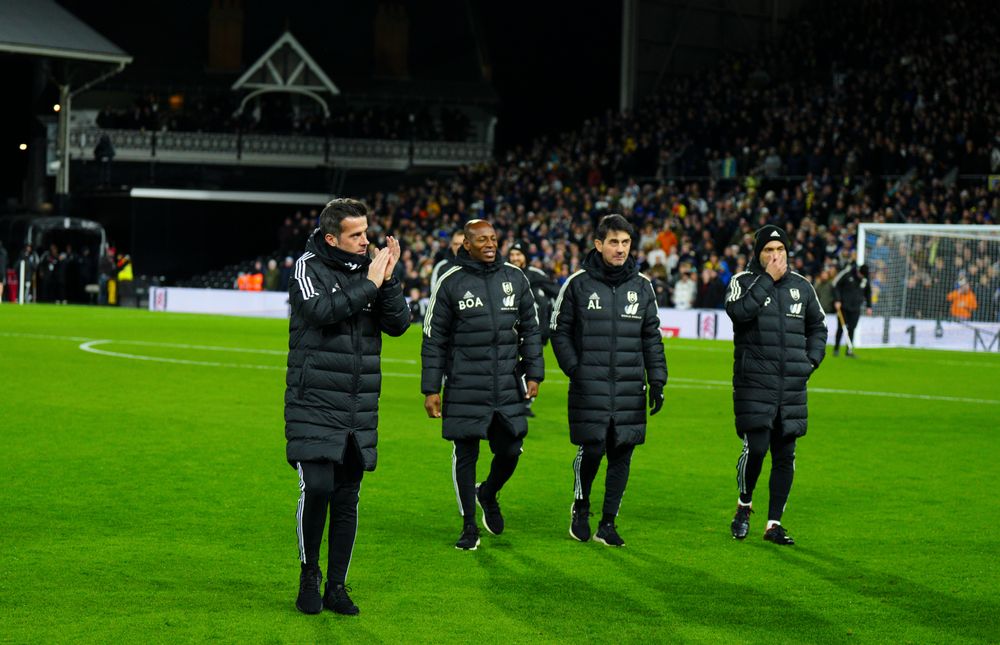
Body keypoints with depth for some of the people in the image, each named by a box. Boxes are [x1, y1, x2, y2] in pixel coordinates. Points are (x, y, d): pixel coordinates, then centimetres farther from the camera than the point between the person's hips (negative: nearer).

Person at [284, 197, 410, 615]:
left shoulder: (368, 267, 9)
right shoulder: (310, 267, -4)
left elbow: (399, 325, 3)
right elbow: (322, 310, -22)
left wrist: (388, 281, -10)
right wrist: (369, 284, -16)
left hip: (359, 410, 5)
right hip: (314, 405, -5)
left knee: (347, 499, 6)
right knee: (317, 488, -14)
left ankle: (337, 586, 15)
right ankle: (309, 575, 7)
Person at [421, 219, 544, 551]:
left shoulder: (515, 278, 7)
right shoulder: (450, 282, -2)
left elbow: (530, 330, 15)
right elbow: (433, 340, 1)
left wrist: (533, 374, 7)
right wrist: (431, 390, -2)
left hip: (508, 388, 3)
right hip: (464, 389, -3)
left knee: (510, 451, 4)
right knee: (466, 455, 3)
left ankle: (488, 495, 36)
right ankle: (469, 526, 17)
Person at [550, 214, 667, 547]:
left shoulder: (641, 285, 8)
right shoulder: (578, 284, 0)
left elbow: (652, 337, 14)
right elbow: (560, 330, 5)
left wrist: (657, 381, 7)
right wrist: (574, 369, -7)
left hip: (630, 388, 3)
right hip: (590, 388, -3)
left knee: (622, 454, 3)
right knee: (591, 450, -7)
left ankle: (608, 524, 13)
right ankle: (581, 508, 19)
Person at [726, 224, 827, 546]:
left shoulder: (802, 286, 12)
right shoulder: (744, 281, 1)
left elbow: (817, 326, 25)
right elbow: (739, 311, -21)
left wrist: (812, 359, 11)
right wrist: (768, 279, -18)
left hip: (792, 387, 4)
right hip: (753, 384, -4)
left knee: (785, 456, 4)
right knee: (756, 447, -14)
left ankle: (774, 524, 12)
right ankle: (744, 506, 12)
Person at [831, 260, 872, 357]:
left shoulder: (865, 279, 2)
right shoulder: (847, 274, -12)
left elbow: (868, 292, 18)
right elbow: (836, 285, -5)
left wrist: (868, 306, 15)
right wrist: (837, 300, -9)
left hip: (855, 309, 3)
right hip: (843, 306, -3)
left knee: (851, 329, -1)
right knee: (841, 328, 0)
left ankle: (849, 351, 3)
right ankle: (836, 349, 13)